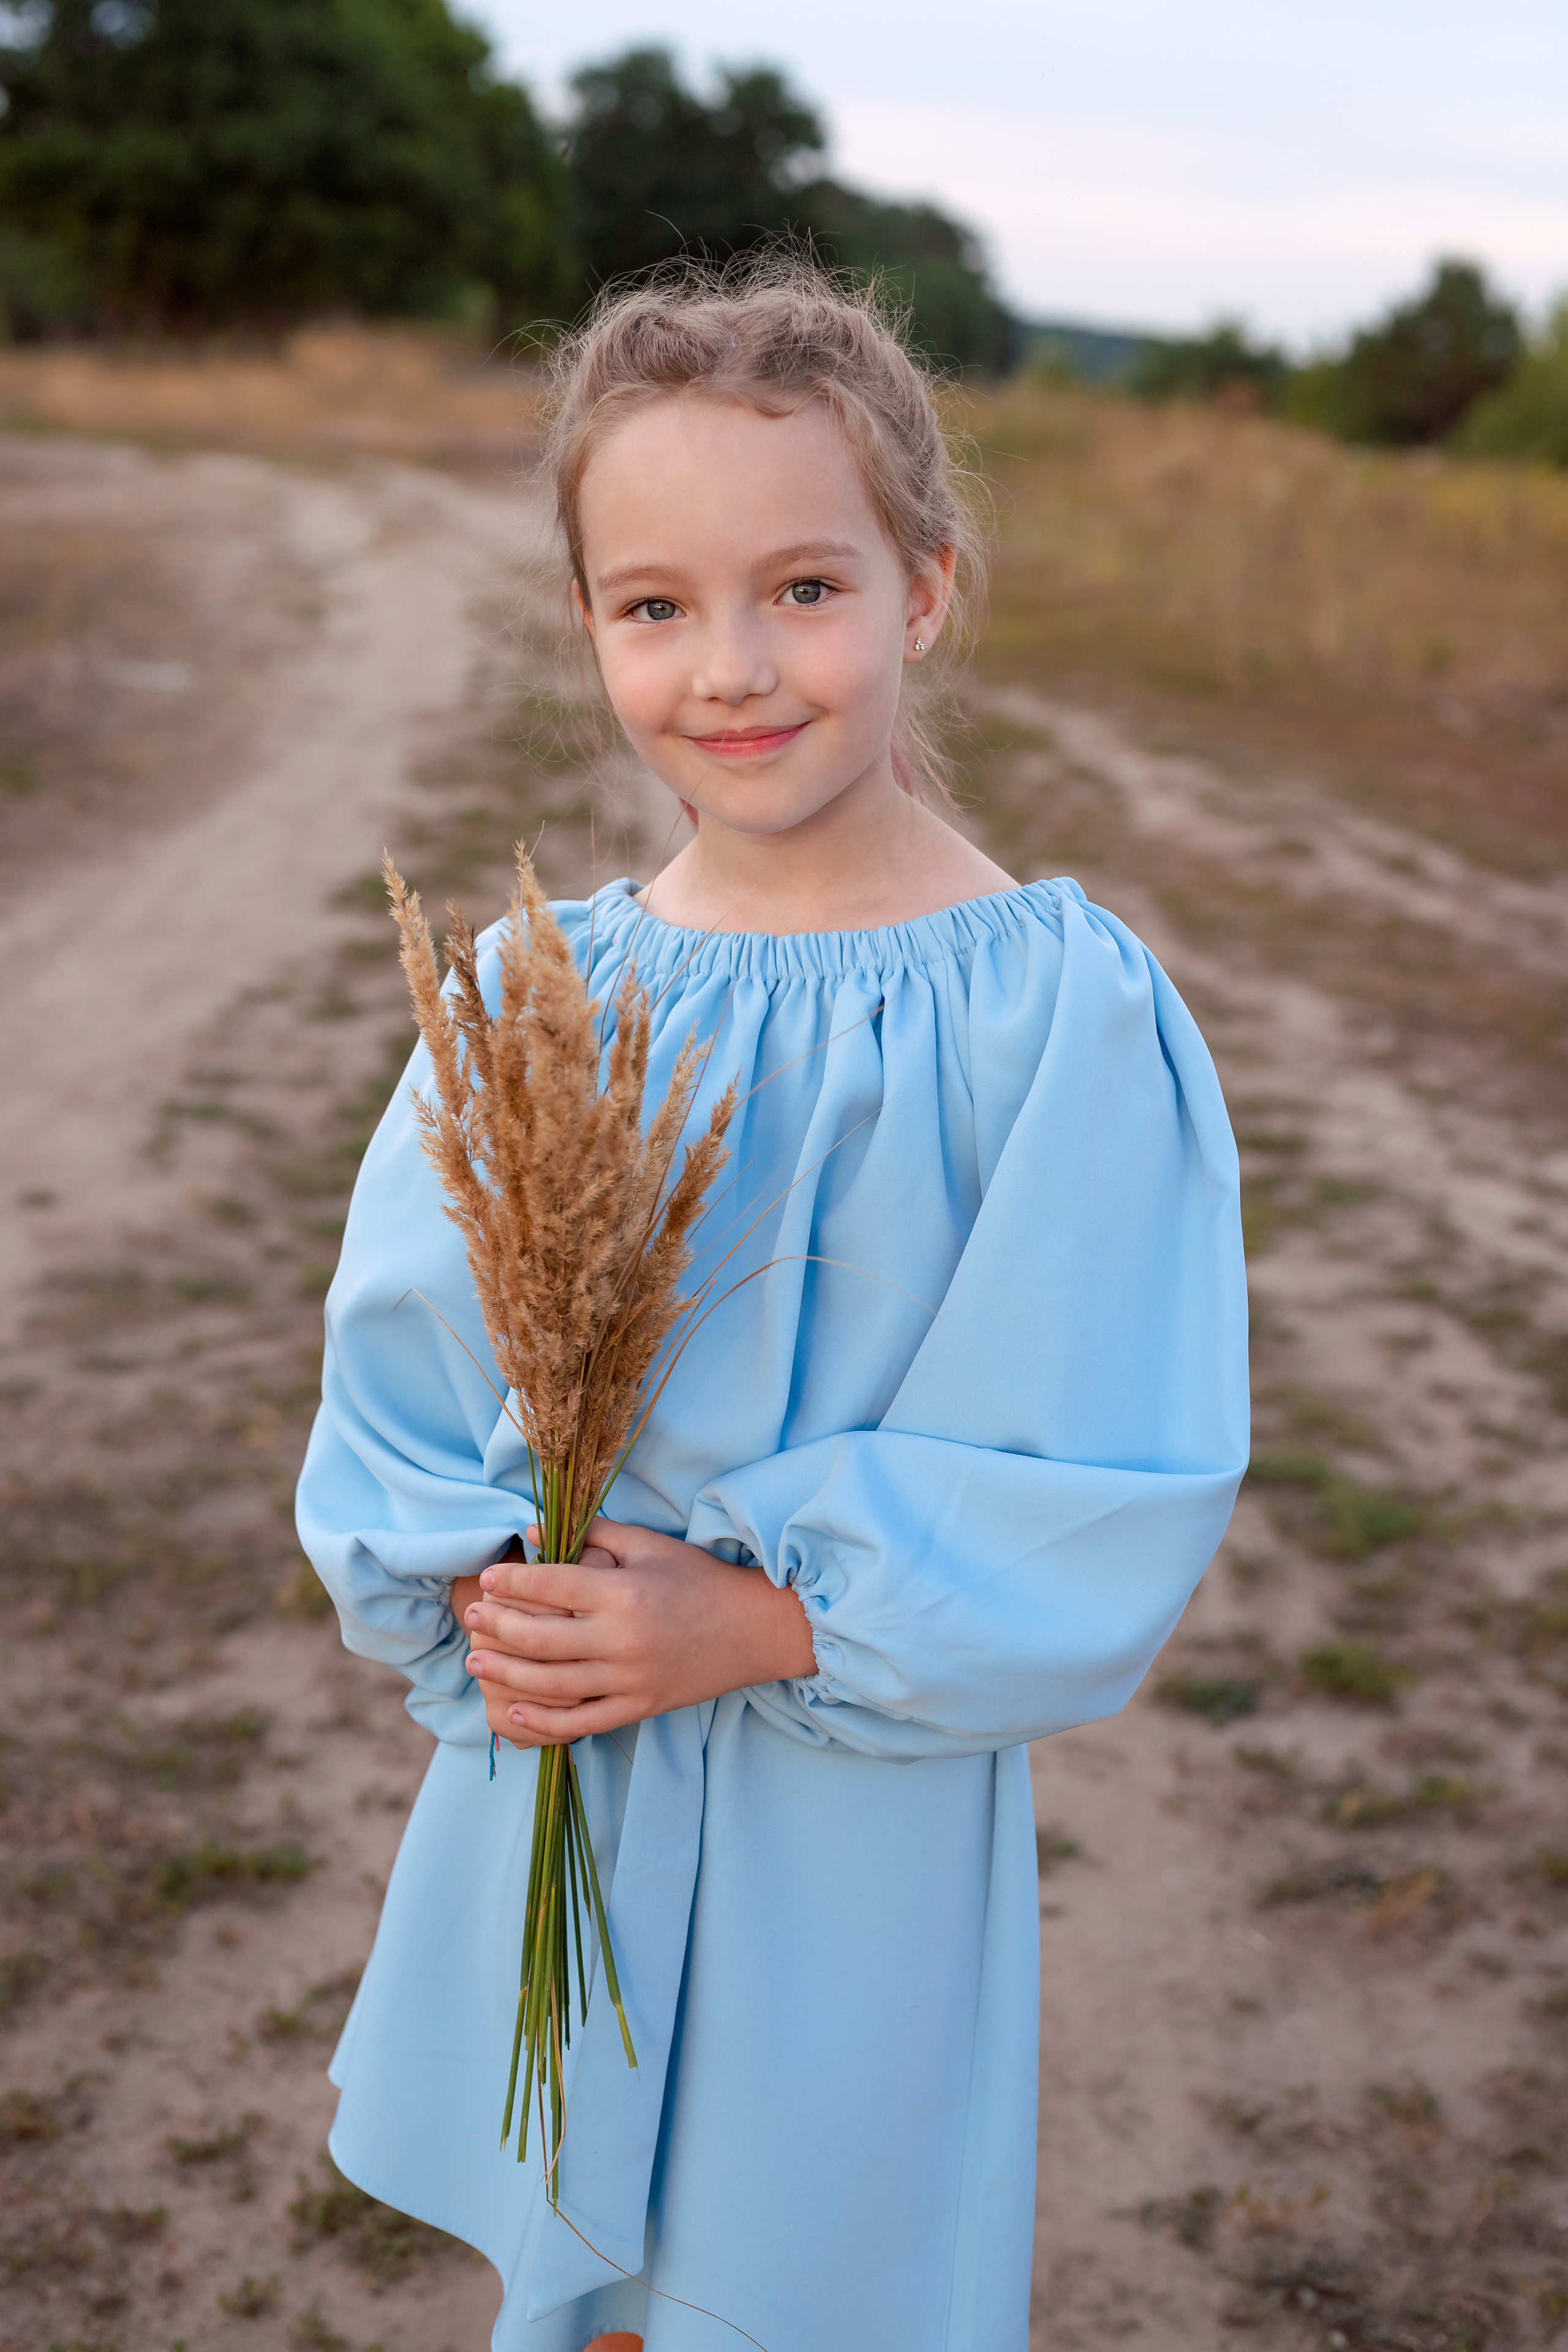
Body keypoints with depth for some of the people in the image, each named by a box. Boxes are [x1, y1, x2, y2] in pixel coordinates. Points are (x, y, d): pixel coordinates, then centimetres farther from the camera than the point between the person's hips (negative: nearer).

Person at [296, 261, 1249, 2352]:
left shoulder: (1064, 1015, -16)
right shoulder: (541, 992, -4)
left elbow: (1111, 1493, -16)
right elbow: (397, 1373, 2)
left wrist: (762, 1623, -21)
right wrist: (479, 1588, -15)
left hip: (858, 1808, -3)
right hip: (547, 1771, 4)